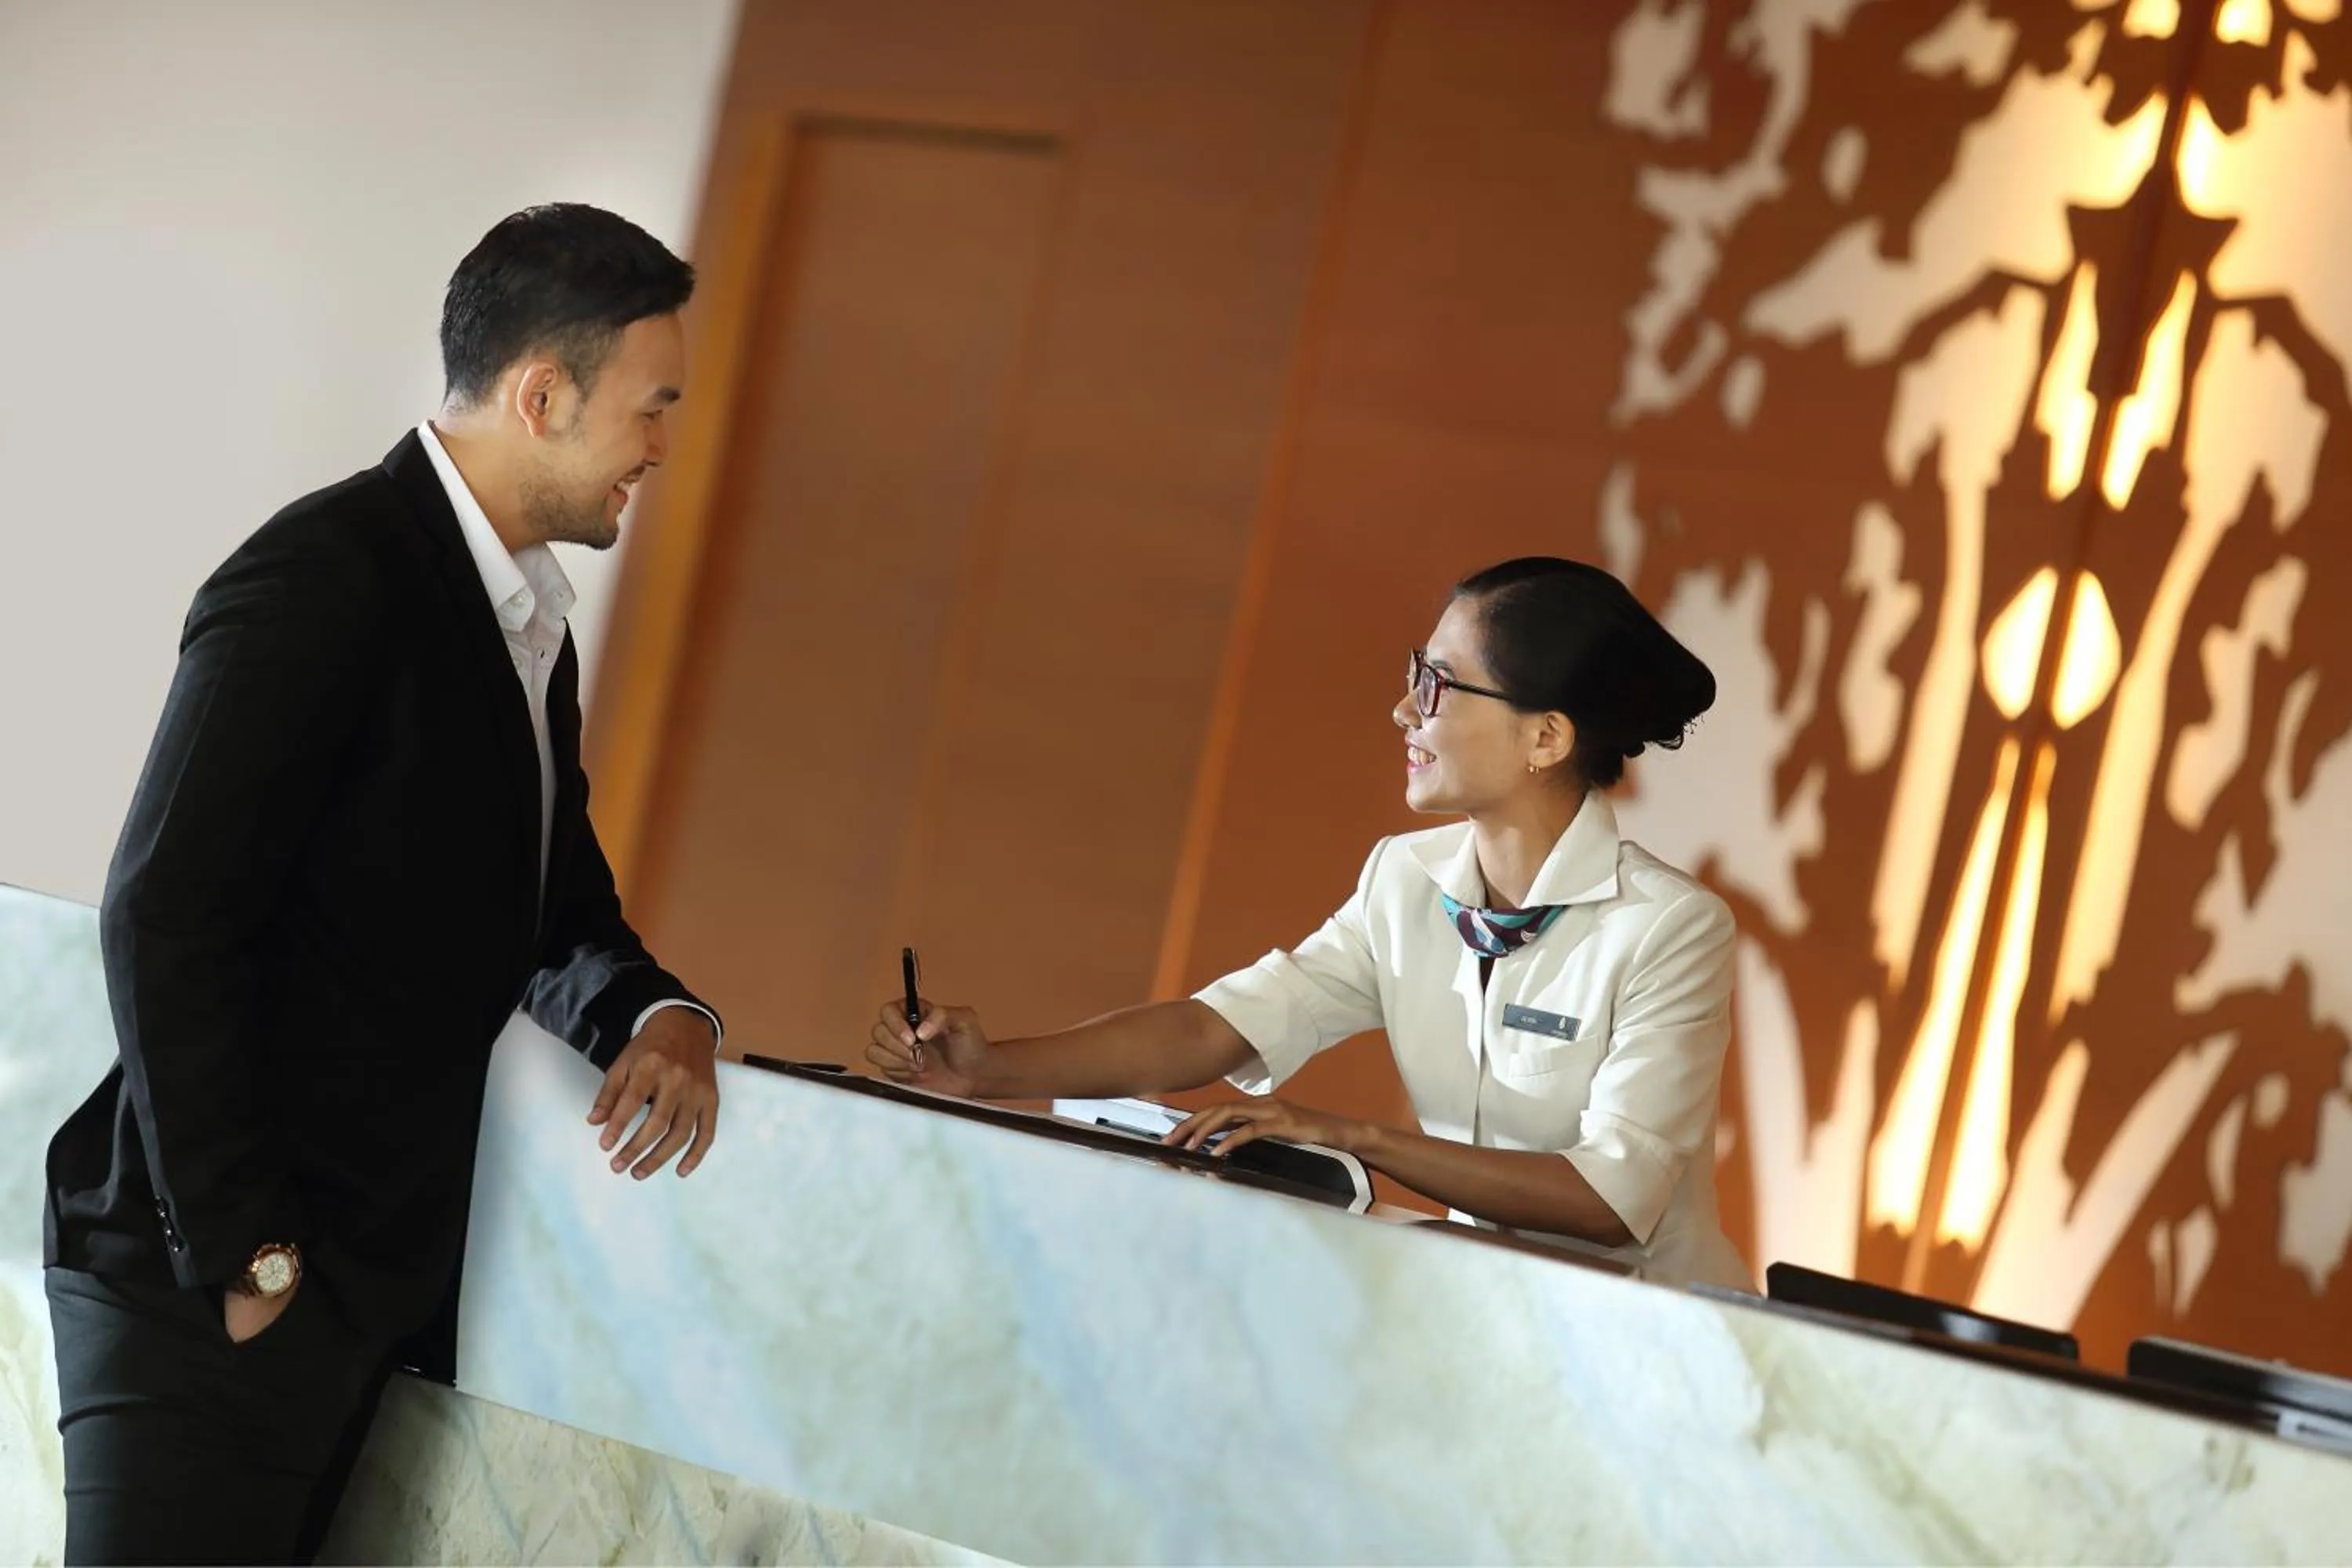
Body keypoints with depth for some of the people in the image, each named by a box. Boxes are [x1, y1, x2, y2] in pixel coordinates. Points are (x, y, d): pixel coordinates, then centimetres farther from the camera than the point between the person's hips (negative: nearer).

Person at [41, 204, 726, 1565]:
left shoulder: (531, 623, 15)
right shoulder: (328, 575, -14)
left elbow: (557, 910, 21)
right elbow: (167, 920, -20)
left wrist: (658, 1016, -2)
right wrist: (242, 1254, -17)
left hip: (364, 1283, 9)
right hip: (218, 1285, -8)